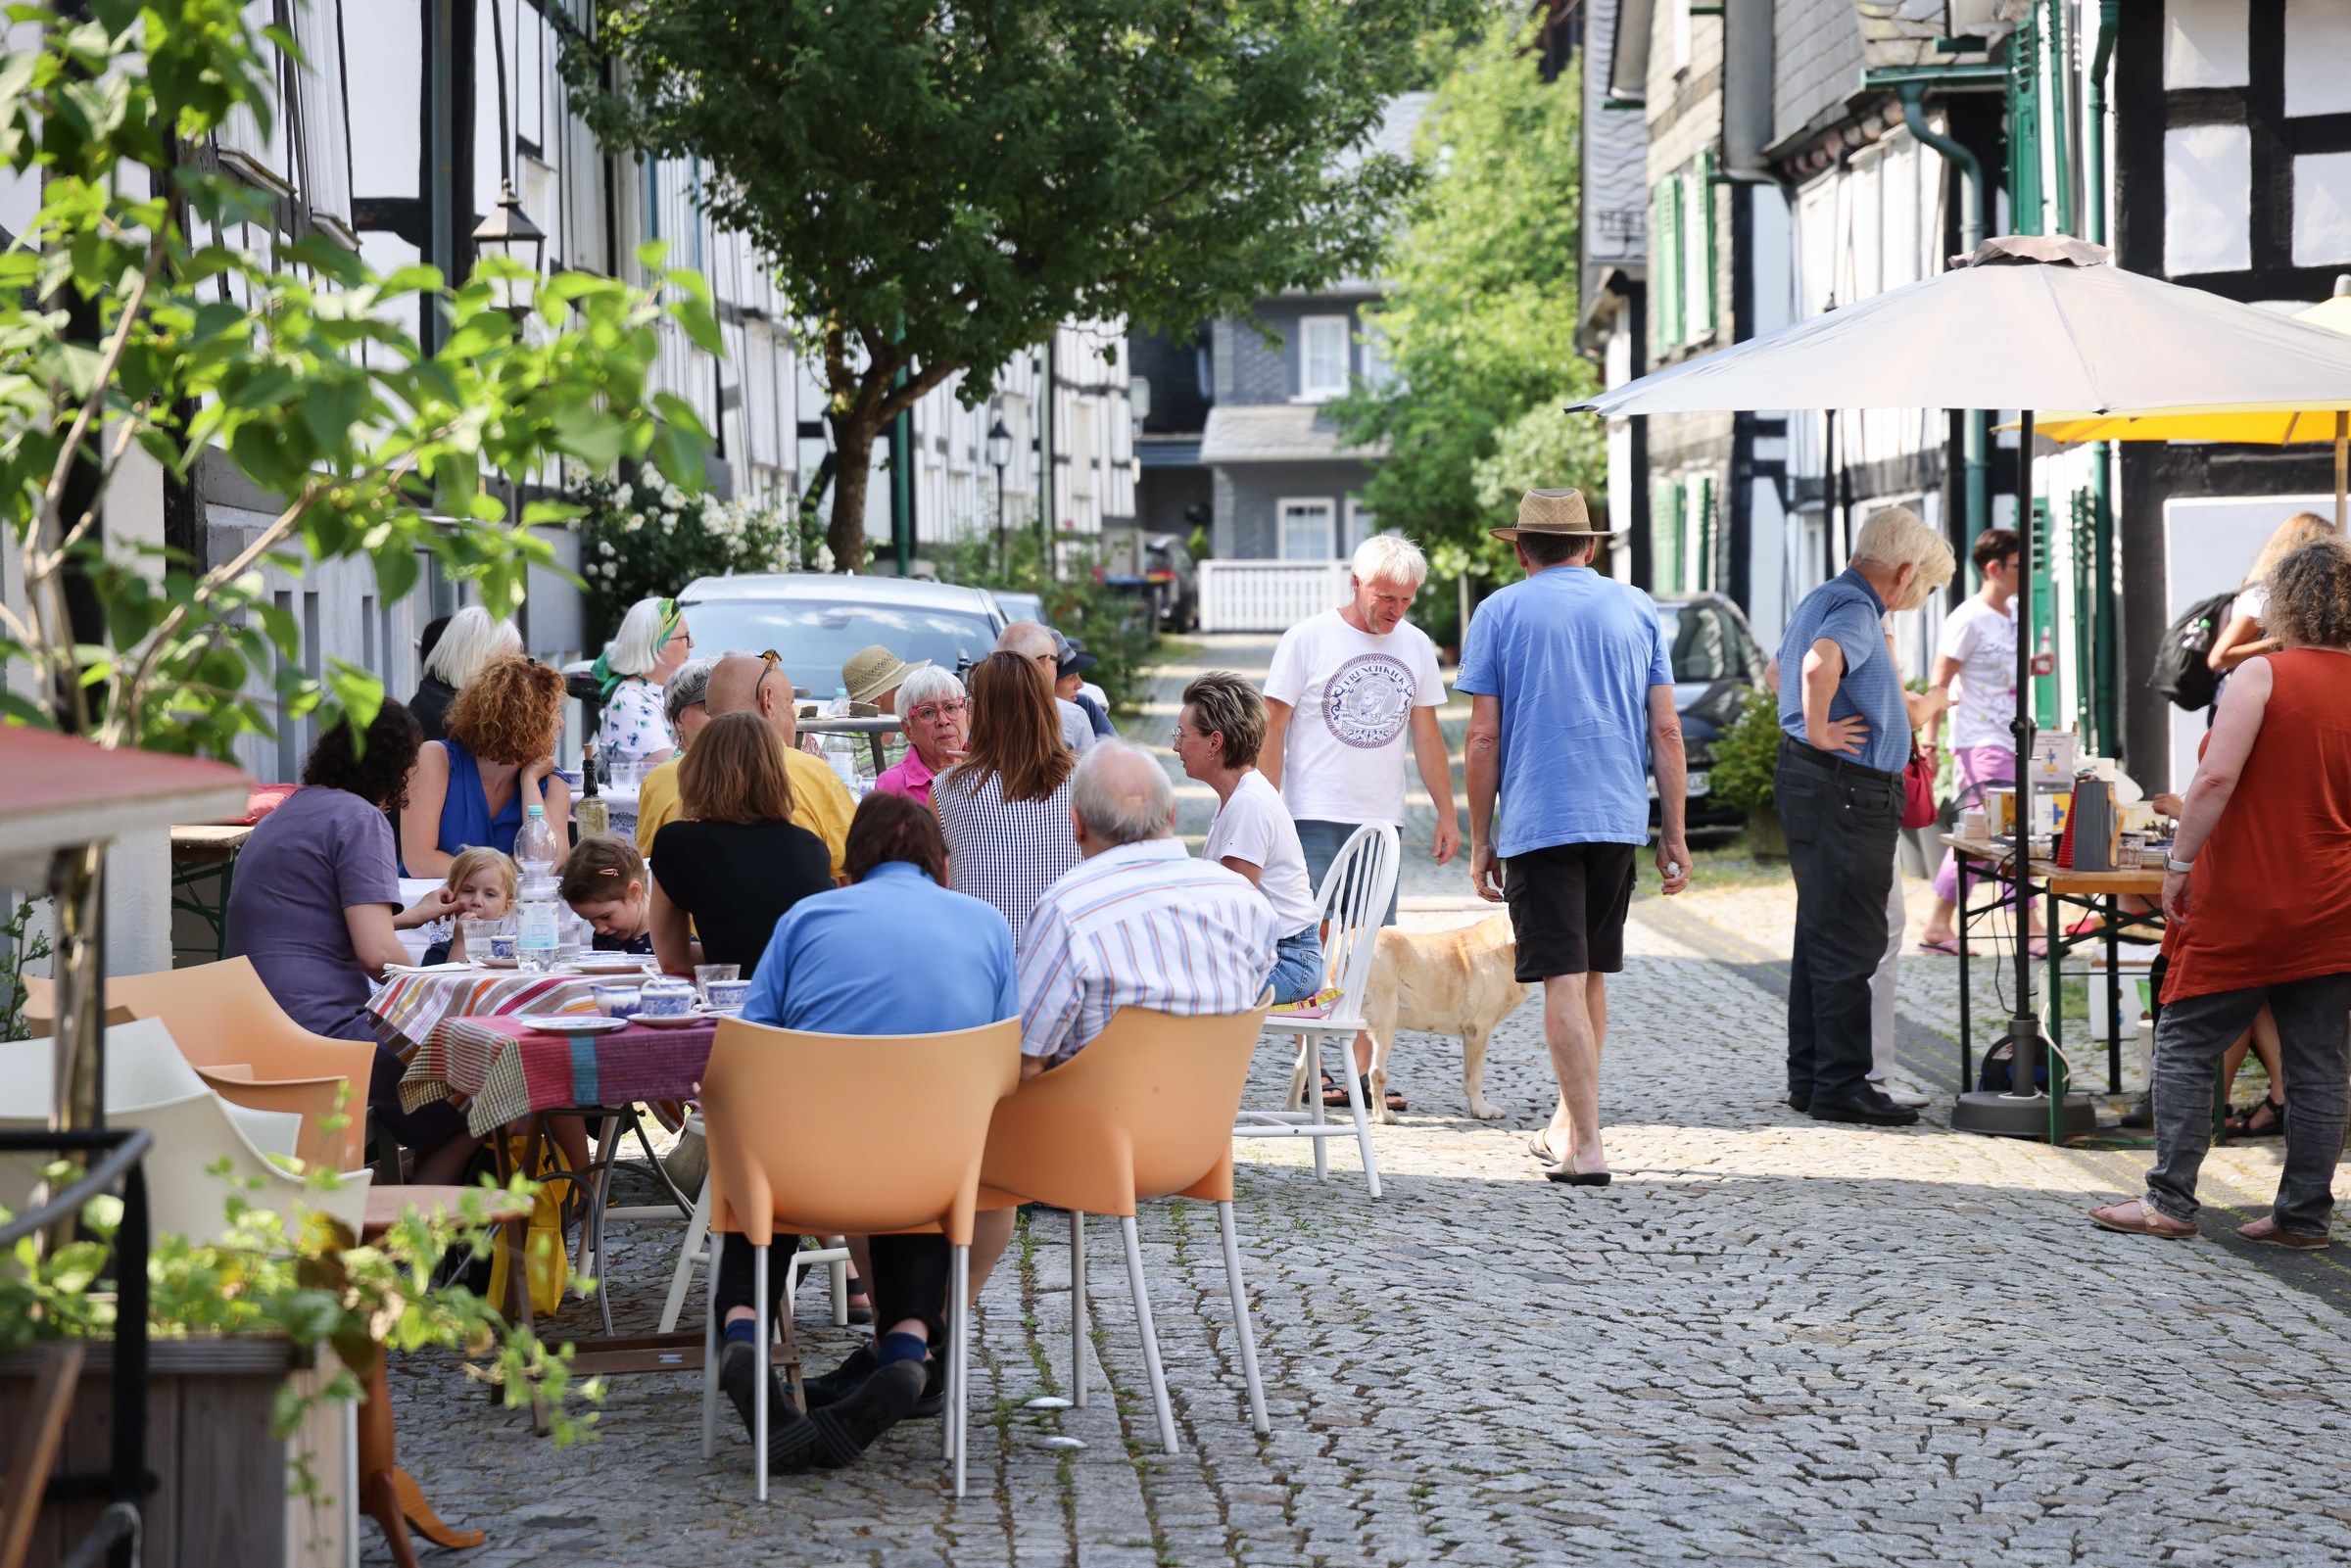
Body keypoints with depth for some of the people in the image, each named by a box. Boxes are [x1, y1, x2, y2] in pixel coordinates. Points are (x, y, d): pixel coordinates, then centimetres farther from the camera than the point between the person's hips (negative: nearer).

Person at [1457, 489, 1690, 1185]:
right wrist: (1674, 835, 10)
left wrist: (1480, 841, 4)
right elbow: (1665, 731, 6)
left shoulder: (1499, 613, 1)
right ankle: (1568, 1121, 29)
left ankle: (1586, 1148, -8)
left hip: (1537, 821, -3)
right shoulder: (1637, 608, 9)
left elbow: (1483, 738, -3)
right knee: (1591, 976, 17)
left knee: (1564, 981, -4)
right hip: (1619, 818, 4)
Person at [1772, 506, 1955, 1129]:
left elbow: (1783, 670, 34)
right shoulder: (1855, 611, -16)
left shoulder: (1822, 599, 16)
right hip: (1848, 791, -11)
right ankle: (1841, 1086, -2)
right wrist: (1819, 731, -26)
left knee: (1820, 935, 15)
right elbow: (1820, 662, -39)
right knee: (1849, 944, -6)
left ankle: (1809, 1076, 21)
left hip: (1808, 780, 11)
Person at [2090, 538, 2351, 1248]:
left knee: (2185, 1048, 4)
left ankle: (2170, 1201, 3)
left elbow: (2217, 777, -20)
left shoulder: (2262, 674, -11)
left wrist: (2181, 862, -13)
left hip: (2242, 904, -5)